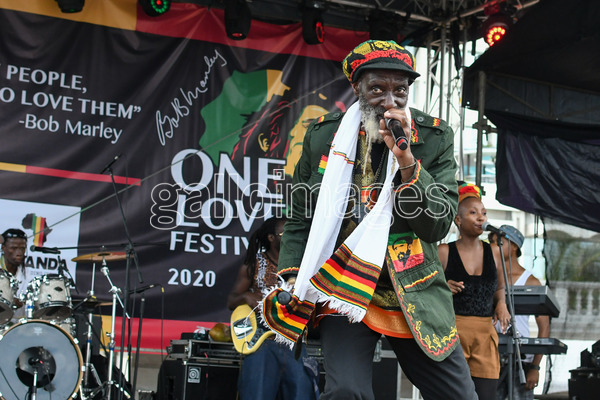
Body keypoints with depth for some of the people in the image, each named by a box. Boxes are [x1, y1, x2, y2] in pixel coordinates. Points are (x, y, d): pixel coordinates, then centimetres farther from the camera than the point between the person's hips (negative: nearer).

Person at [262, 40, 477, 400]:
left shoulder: (434, 138, -1)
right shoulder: (324, 135, 2)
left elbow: (439, 224, -8)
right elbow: (300, 219, 9)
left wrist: (405, 158, -19)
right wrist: (293, 280, -3)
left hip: (414, 294, 1)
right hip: (345, 286, -1)